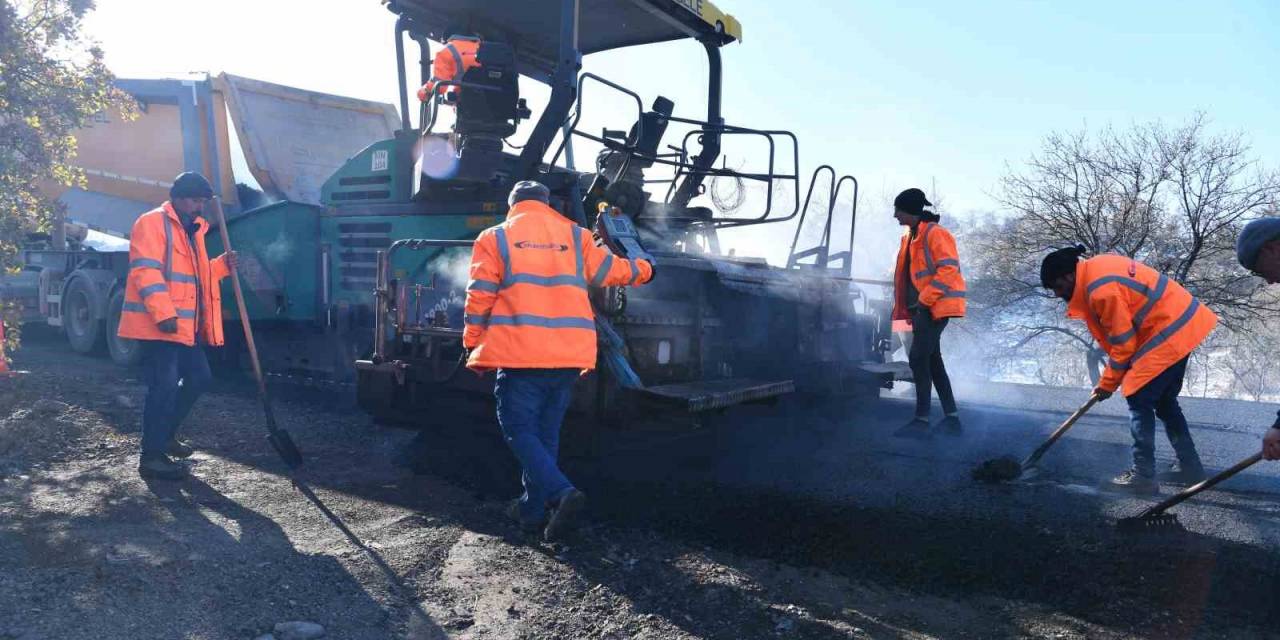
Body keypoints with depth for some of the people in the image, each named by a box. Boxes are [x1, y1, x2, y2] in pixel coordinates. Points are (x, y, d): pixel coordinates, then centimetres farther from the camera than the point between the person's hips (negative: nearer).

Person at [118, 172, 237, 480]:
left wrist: (221, 265, 9)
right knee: (165, 385, -10)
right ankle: (151, 456, -2)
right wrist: (163, 314, -27)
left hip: (186, 325, 10)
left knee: (198, 377, 15)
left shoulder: (193, 230, 20)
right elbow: (146, 271, -20)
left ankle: (165, 434, 31)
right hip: (157, 324, -10)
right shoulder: (152, 222, -9)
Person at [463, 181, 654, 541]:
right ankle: (533, 509, 22)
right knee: (546, 432, 16)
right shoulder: (574, 236, 13)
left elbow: (480, 296, 1)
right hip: (569, 355, 4)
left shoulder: (495, 238, 6)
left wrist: (473, 346, 8)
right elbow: (610, 270, 20)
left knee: (519, 430, 3)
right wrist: (644, 269, 39)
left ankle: (561, 493, -16)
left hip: (519, 353, -4)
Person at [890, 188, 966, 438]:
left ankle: (922, 420, -8)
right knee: (932, 361, 12)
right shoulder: (911, 236, 16)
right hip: (922, 307, 10)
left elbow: (949, 269, -21)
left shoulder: (935, 233, -12)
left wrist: (925, 299, -22)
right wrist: (908, 308, 16)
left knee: (918, 359, -13)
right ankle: (951, 417, 20)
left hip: (934, 307, -10)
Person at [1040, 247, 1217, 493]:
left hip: (1169, 331, -10)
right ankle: (1190, 466, 27)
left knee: (1140, 401, -6)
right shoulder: (1097, 268, 7)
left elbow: (1123, 343, -17)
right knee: (1165, 401, 19)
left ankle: (1143, 476, -3)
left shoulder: (1101, 290, -23)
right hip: (1182, 323, 10)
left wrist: (1107, 384, -5)